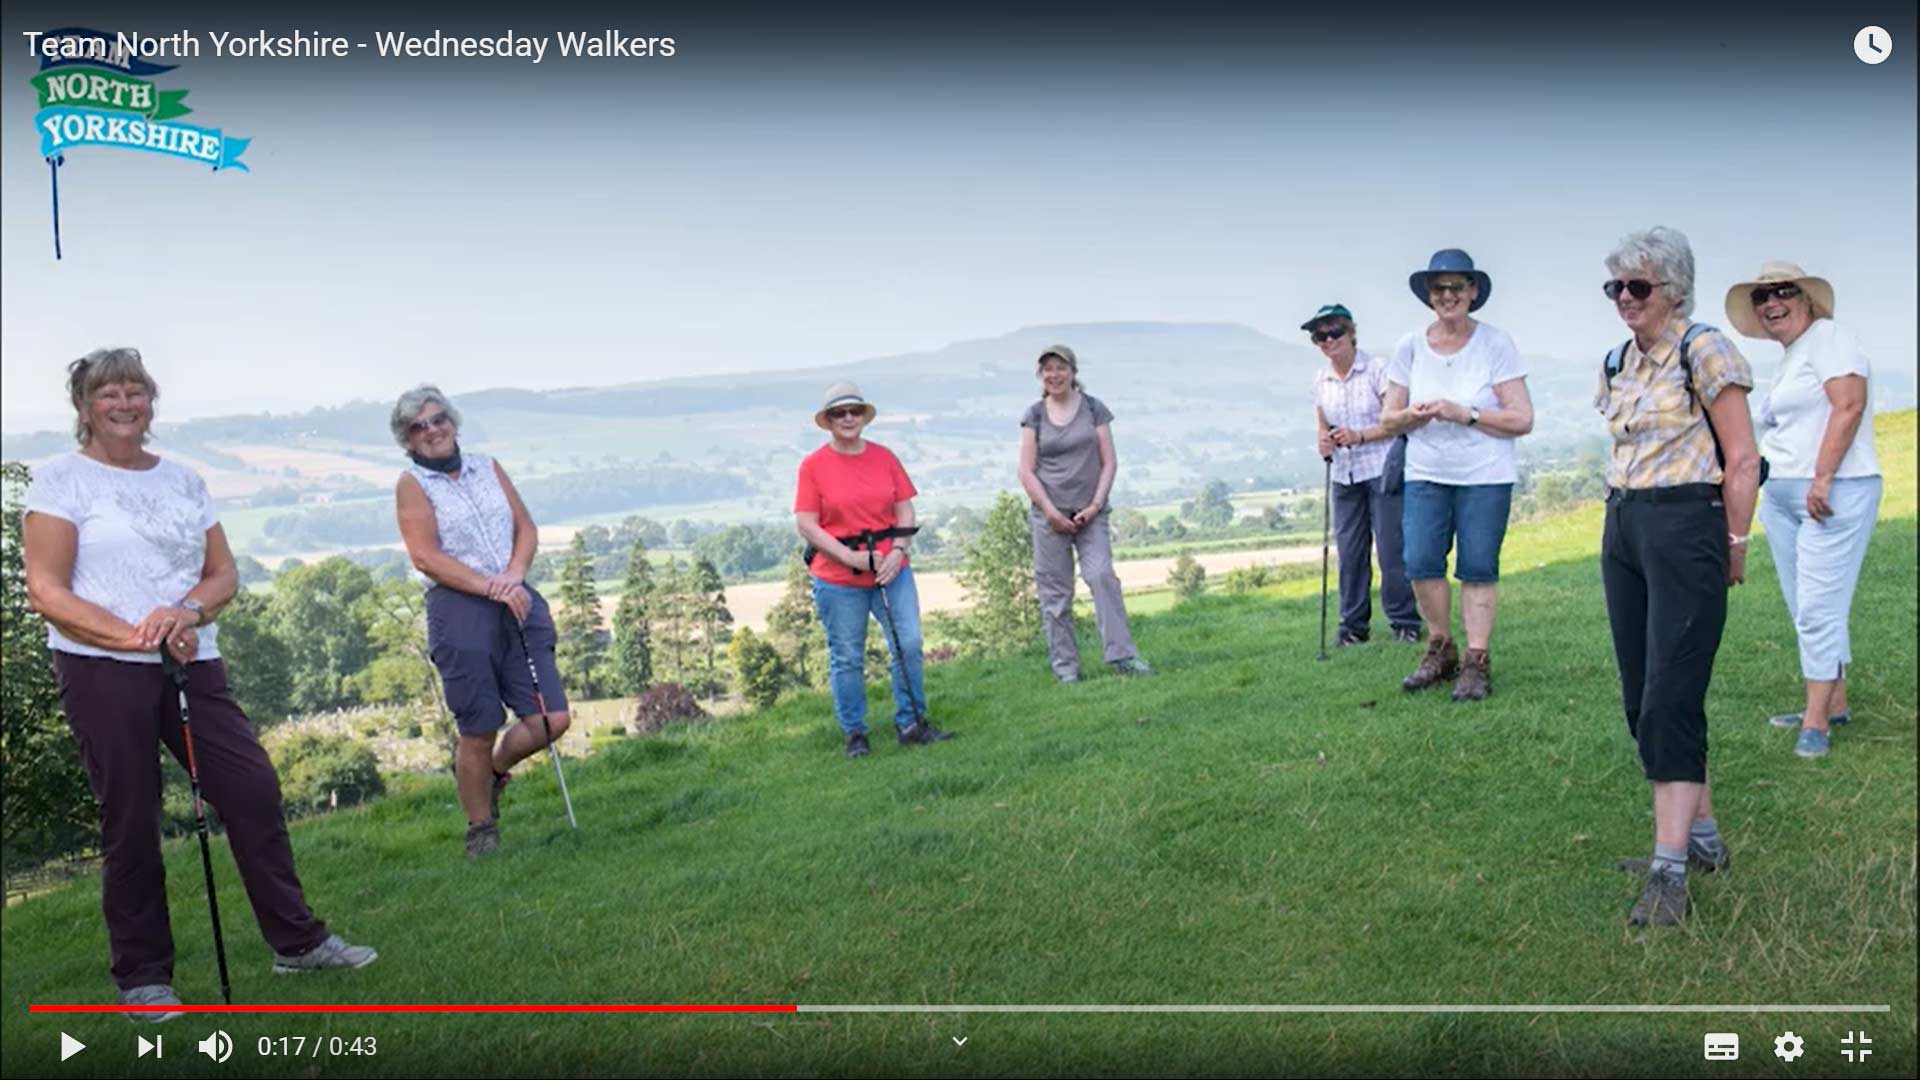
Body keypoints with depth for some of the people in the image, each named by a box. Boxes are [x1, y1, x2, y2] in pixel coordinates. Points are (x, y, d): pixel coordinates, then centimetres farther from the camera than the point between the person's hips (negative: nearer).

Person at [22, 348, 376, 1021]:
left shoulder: (184, 480, 12)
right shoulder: (61, 480, -1)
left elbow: (224, 575, 10)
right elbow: (46, 592, -8)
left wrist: (187, 611, -12)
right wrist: (137, 637, -17)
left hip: (192, 664, 4)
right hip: (102, 671, -4)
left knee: (253, 788, 1)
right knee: (130, 818, 1)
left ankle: (297, 941, 13)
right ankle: (142, 975, 15)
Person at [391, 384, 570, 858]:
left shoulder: (487, 467, 15)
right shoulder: (412, 484, 1)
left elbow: (527, 528, 13)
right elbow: (425, 556, -9)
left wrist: (514, 574, -7)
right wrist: (492, 588, -15)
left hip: (517, 603, 5)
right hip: (459, 609, -4)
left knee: (553, 718, -2)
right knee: (478, 732, 0)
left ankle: (494, 770, 27)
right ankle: (481, 831, 19)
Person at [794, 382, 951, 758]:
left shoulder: (884, 457, 6)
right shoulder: (814, 466, -4)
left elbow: (905, 509, 9)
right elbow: (806, 524, -7)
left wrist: (899, 550, -8)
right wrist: (851, 557, -15)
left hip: (891, 571, 3)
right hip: (837, 579, -3)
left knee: (909, 645, -1)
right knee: (847, 658, 5)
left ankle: (911, 724, 13)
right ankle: (855, 734, 18)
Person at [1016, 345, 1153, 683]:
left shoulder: (1094, 408, 5)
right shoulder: (1034, 415, 5)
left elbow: (1109, 462, 3)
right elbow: (1026, 472, 1)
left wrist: (1095, 506, -8)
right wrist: (1052, 512, -8)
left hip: (1090, 513, 0)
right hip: (1049, 514, 0)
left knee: (1102, 576, -16)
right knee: (1055, 591, -1)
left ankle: (1121, 656, -14)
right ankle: (1065, 667, 5)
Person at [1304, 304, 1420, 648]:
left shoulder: (1377, 369, -7)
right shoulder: (1321, 379, 9)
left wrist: (1360, 435, -20)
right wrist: (1323, 440, -6)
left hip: (1383, 470, -5)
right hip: (1345, 475, 5)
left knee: (1391, 548, -4)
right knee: (1350, 551, 7)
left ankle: (1405, 622, 7)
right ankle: (1353, 624, 16)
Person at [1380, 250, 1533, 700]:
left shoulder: (1496, 343, -4)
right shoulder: (1410, 347, 4)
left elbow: (1522, 419, -8)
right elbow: (1388, 418, 9)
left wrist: (1465, 414, -18)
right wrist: (1412, 417, -13)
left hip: (1485, 477, -2)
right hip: (1425, 474, 3)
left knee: (1478, 569, -1)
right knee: (1420, 564, -5)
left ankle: (1476, 663, 8)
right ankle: (1440, 650, 14)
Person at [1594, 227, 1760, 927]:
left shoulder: (1704, 351, -8)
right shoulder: (1617, 363, 14)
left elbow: (1743, 460, -8)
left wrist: (1733, 545, -6)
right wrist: (1621, 518, 16)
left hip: (1685, 526, -8)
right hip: (1622, 529, 8)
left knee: (1670, 700, -11)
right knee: (1641, 697, 9)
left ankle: (1671, 872, -9)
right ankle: (1702, 838, 23)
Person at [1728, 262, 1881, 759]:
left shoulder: (1828, 337, -6)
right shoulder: (1788, 359, 21)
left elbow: (1849, 405, -18)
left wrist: (1823, 478, -22)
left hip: (1832, 495, -9)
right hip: (1781, 496, 9)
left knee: (1818, 609, -9)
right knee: (1806, 610, 12)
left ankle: (1816, 722, -4)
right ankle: (1834, 704, 22)